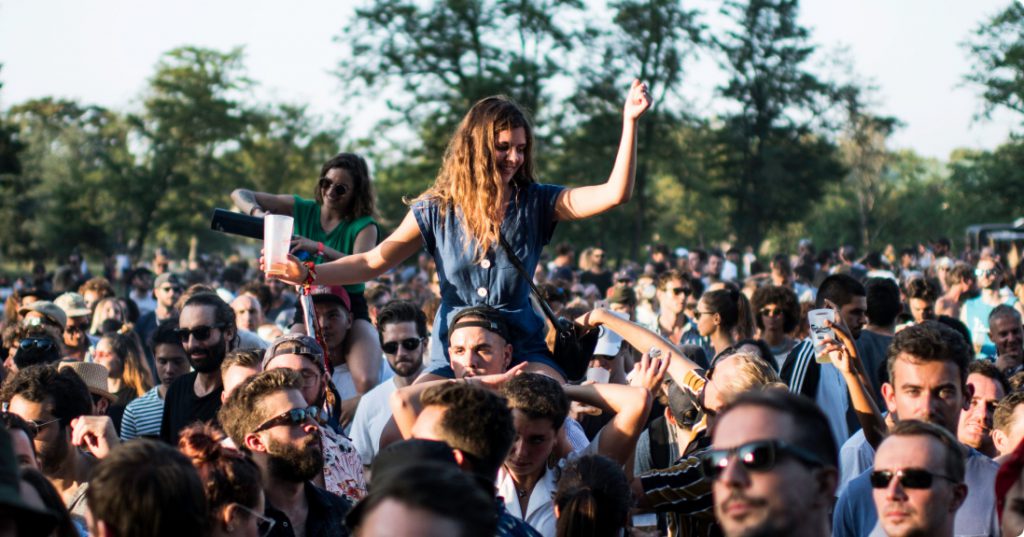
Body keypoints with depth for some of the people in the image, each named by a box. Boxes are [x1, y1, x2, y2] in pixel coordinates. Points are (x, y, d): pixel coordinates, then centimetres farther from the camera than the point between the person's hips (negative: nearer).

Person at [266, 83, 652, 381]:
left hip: (521, 350, 0)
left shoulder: (534, 204, 2)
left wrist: (629, 122, -17)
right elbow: (372, 262, 3)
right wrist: (308, 274, -11)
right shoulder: (438, 210, 3)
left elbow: (615, 194, -8)